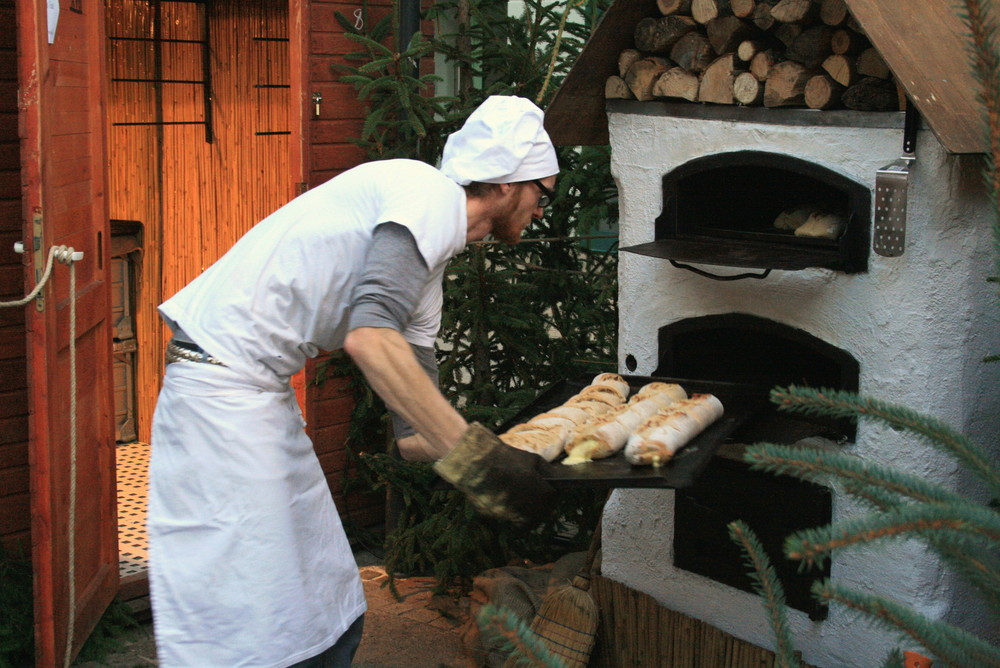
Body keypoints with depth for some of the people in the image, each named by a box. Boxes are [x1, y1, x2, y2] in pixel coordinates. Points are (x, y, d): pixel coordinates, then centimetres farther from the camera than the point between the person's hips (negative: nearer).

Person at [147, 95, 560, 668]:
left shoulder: (433, 256, 17)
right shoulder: (433, 194, -11)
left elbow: (417, 435, 16)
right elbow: (370, 337, -29)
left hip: (261, 390, 10)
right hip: (222, 378, -10)